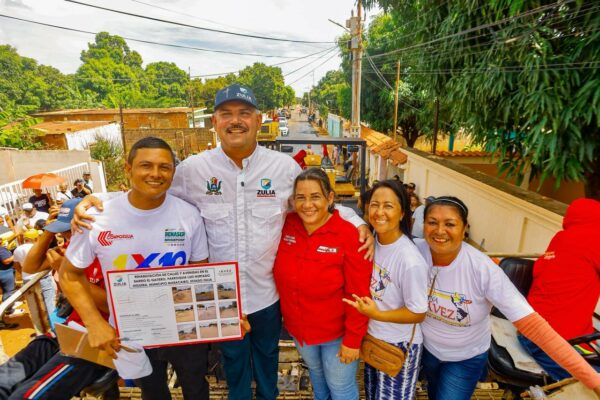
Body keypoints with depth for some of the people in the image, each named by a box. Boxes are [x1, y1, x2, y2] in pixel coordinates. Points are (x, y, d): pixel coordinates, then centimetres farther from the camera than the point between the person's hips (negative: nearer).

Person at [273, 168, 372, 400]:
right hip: (298, 328, 5)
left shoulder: (348, 235, -25)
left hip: (337, 332, -4)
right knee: (316, 375, 32)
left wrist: (352, 339, -15)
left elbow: (358, 295, -19)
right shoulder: (287, 225, -13)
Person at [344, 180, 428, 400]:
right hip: (372, 337, 6)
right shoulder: (372, 240, -13)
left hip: (398, 345, -6)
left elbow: (418, 313, -22)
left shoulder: (410, 261, -31)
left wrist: (376, 314, -26)